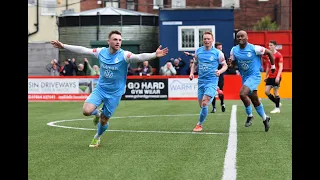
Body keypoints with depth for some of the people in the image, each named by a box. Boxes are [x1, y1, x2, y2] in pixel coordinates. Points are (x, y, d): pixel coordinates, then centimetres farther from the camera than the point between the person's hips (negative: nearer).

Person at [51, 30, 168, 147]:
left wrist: (155, 55, -55)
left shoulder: (124, 55, -19)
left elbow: (139, 57, -36)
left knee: (104, 121, 7)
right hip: (100, 89, 2)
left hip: (114, 93, -2)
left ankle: (97, 137, 41)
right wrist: (63, 46, 1)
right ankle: (97, 113, 21)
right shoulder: (101, 52, -7)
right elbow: (82, 50, 1)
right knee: (86, 111, -18)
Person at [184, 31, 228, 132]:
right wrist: (192, 73, 3)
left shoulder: (218, 53, -6)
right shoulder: (198, 51, 4)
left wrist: (220, 71, -17)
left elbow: (225, 65, 3)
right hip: (201, 81, 5)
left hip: (212, 81, -5)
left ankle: (199, 124, 1)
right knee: (201, 105, 7)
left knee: (204, 104, -15)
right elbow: (195, 63, 19)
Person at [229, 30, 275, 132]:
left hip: (254, 76, -6)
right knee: (255, 100, 14)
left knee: (242, 94, -25)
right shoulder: (234, 50, -1)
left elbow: (269, 52, -4)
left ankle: (250, 116, -5)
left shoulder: (254, 48, -16)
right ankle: (265, 118, 34)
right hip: (244, 77, 6)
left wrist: (273, 66, 4)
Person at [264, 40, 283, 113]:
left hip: (276, 77, -7)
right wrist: (266, 76, 18)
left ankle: (277, 108, 6)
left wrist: (278, 76, -21)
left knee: (275, 92, -4)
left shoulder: (278, 55, -8)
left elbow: (281, 67, -13)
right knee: (266, 91, 1)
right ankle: (277, 103, 17)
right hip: (270, 77, 7)